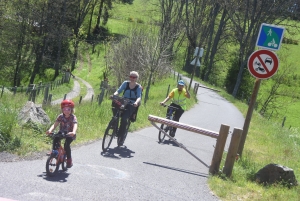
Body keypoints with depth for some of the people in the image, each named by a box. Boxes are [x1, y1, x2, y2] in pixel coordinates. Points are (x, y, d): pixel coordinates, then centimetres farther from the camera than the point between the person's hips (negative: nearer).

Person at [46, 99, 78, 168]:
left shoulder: (73, 117, -15)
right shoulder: (60, 116, -6)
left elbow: (75, 125, -32)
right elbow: (55, 124, -15)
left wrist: (73, 132, -54)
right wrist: (50, 130, -36)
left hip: (69, 134, -4)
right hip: (62, 132, 4)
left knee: (66, 144, -27)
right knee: (55, 140, -24)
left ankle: (69, 160, -11)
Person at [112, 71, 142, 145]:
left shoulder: (138, 87, -2)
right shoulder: (125, 83, 6)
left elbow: (139, 97, -14)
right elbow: (119, 90, -3)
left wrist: (136, 102, -36)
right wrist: (114, 94, -26)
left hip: (132, 105, -3)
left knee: (124, 118, -27)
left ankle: (120, 134, -11)